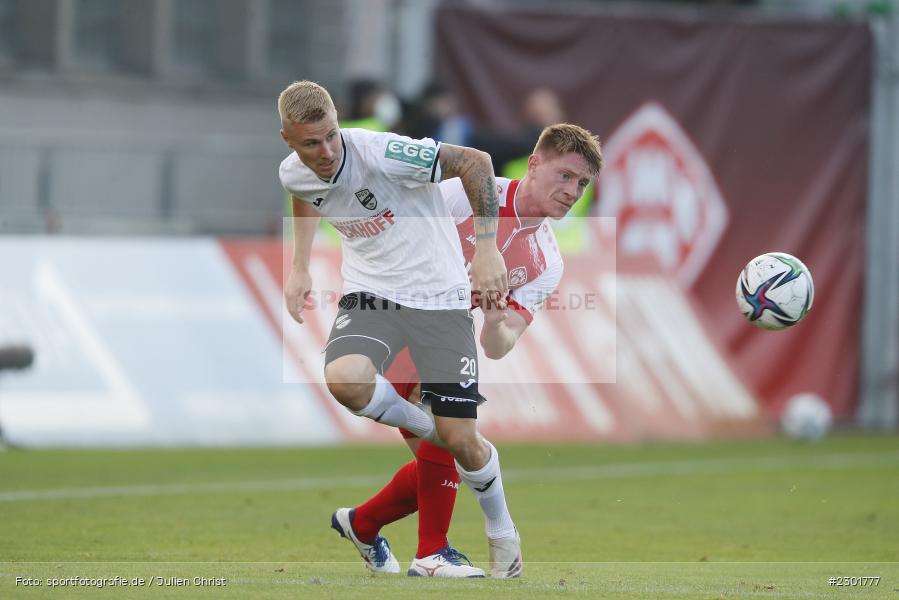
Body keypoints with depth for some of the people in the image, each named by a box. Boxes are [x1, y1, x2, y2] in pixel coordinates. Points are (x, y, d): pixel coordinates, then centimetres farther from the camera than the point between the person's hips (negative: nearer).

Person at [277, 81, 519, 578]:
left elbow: (474, 162, -19)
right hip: (370, 293, 4)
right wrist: (299, 267, 18)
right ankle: (421, 428, 2)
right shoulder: (293, 174, -5)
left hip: (438, 295, -4)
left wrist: (486, 249, -23)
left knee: (461, 441, -7)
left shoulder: (380, 153, -24)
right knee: (343, 379, -31)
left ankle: (503, 536, 24)